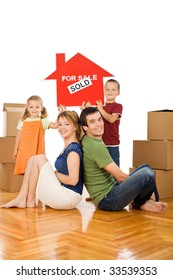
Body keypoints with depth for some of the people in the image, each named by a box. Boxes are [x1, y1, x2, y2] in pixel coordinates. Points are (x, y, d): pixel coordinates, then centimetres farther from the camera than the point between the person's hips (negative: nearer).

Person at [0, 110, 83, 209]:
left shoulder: (73, 149, -15)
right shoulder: (67, 147, 11)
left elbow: (73, 180, -20)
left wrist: (54, 173, -8)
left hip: (68, 197, -9)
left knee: (39, 159, -13)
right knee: (32, 160, 7)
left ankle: (30, 200, -2)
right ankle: (21, 199, 2)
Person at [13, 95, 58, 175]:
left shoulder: (43, 121, 0)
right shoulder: (23, 121, 7)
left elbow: (55, 125, -16)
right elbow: (19, 136, 13)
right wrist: (15, 150, 15)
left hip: (37, 151, -2)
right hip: (24, 150, 2)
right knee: (25, 171, 1)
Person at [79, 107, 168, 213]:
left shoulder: (86, 141, 6)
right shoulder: (96, 146, -22)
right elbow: (120, 176, -19)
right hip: (107, 200, -10)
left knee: (145, 168, 17)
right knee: (147, 174, -23)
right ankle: (141, 203, 6)